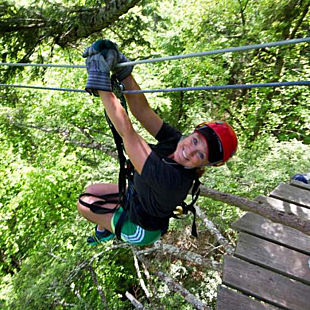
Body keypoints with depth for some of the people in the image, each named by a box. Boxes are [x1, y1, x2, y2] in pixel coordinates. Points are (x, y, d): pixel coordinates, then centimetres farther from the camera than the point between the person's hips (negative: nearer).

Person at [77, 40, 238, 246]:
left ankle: (105, 229, 32)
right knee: (90, 190, 18)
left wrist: (101, 86, -42)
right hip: (136, 196, 6)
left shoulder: (171, 179, -45)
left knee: (84, 204, 5)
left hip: (140, 230, -6)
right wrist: (121, 70, -33)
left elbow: (127, 133, -47)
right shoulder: (174, 140, -24)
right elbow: (142, 110, -25)